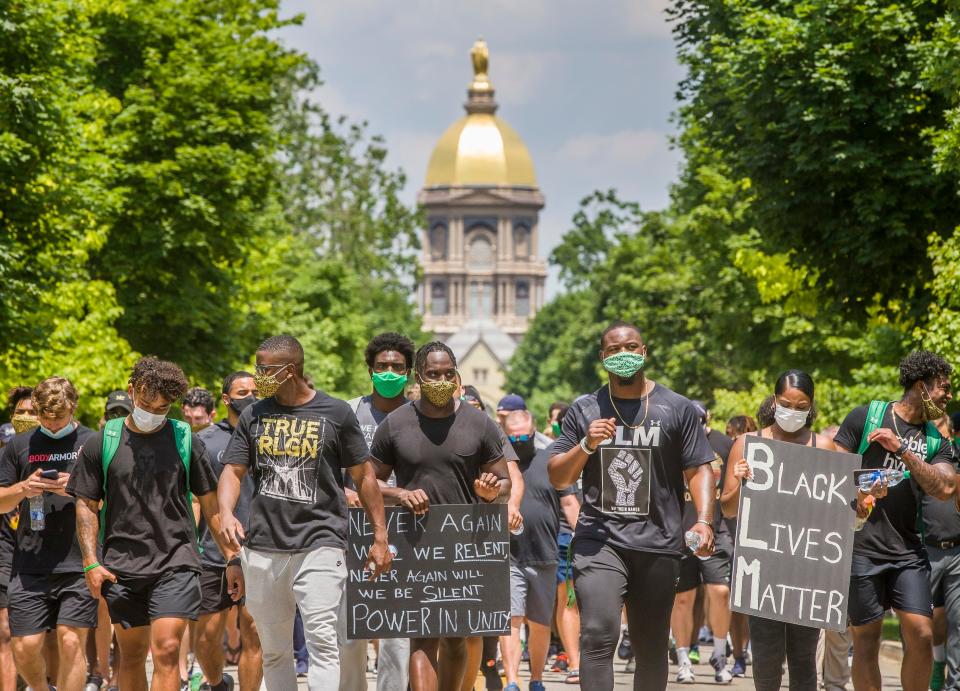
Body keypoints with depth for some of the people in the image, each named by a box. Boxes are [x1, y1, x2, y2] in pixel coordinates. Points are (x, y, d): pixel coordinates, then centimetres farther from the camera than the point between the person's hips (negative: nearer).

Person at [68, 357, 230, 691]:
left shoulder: (186, 440, 2)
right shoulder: (101, 443, 3)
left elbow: (210, 503, 7)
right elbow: (86, 505, 6)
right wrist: (91, 563, -2)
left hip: (176, 563, -2)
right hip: (122, 566, 2)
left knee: (166, 650, -13)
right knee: (132, 654, 10)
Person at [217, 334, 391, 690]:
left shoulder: (336, 413, 2)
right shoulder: (253, 416, 11)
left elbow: (363, 476, 7)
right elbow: (233, 472, 9)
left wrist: (380, 537, 4)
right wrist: (226, 513, -12)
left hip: (319, 544, -4)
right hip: (263, 548, 4)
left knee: (322, 641, -15)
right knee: (273, 650, 9)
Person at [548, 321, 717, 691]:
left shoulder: (677, 409, 7)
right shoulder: (584, 410, 10)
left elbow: (699, 471, 4)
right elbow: (558, 478, 11)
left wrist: (704, 521, -11)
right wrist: (586, 445, -6)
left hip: (658, 542, 1)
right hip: (599, 539, -1)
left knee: (651, 646, 9)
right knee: (598, 635, -19)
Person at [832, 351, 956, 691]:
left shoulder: (936, 441, 11)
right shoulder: (865, 417, 1)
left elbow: (944, 489, -6)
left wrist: (900, 449, -12)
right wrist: (856, 495, -19)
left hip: (908, 549, 3)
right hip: (862, 547, -3)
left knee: (921, 636, -6)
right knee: (866, 638, 0)